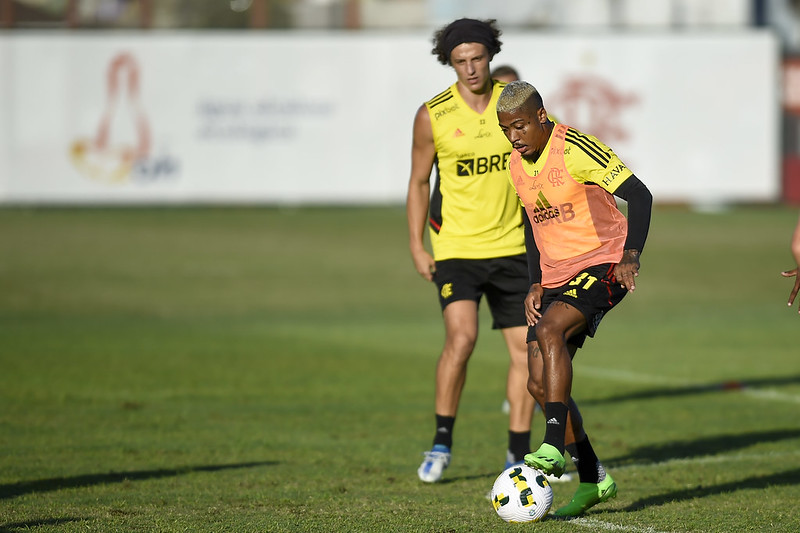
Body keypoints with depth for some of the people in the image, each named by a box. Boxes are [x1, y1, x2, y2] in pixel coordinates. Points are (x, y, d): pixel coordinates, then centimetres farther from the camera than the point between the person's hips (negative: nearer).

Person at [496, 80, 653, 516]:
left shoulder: (575, 149, -17)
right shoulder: (517, 165, 7)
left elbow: (638, 195, -21)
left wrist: (630, 256, -33)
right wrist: (535, 283, 11)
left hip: (601, 266, -8)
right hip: (556, 278, 8)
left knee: (550, 329, -33)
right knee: (539, 384, -1)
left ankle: (555, 447, -35)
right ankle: (593, 480, 10)